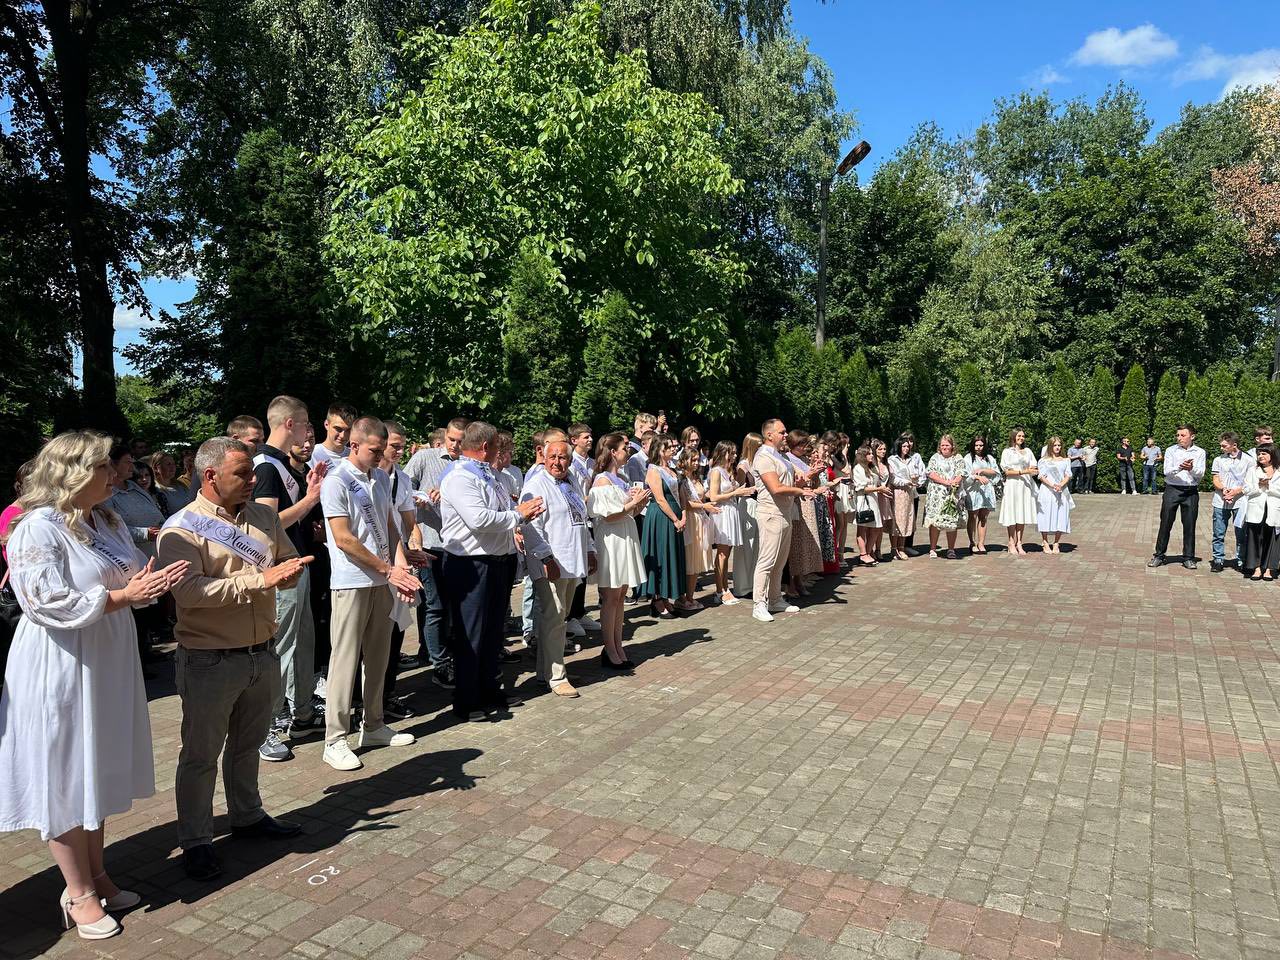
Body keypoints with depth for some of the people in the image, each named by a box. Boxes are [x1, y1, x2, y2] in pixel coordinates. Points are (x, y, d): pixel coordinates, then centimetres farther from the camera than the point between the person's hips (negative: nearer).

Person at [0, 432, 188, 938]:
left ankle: (95, 876, 32)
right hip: (60, 671, -8)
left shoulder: (107, 522, 8)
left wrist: (157, 581, -12)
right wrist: (123, 596, -23)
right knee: (65, 780, 6)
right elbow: (50, 604, -23)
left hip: (107, 665, 8)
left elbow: (139, 574, 10)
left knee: (97, 771, 17)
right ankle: (79, 893, 20)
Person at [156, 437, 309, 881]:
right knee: (201, 755, 10)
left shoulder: (264, 516, 5)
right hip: (210, 661, -5)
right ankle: (195, 841, 25)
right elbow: (189, 591, -25)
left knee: (247, 744, 22)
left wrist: (288, 571, -12)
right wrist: (259, 579, -29)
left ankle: (247, 816, 40)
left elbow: (290, 567, 13)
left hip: (262, 655, 6)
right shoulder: (181, 528, -13)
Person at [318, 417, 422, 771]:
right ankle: (335, 741, 7)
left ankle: (373, 726, 26)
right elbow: (344, 539, -16)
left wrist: (402, 568, -2)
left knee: (378, 657, 14)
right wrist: (390, 570, -14)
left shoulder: (381, 478, 11)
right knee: (345, 659, -2)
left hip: (383, 581, 7)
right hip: (351, 583, -7)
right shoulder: (336, 480, -11)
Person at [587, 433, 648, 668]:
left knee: (620, 595, 10)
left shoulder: (621, 479, 15)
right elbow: (608, 516, -17)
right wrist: (633, 503, -13)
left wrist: (640, 502, 2)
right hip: (611, 541, -8)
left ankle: (617, 647, 17)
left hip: (626, 539, 8)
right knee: (610, 597, -2)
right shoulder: (602, 480, -11)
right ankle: (610, 652, 6)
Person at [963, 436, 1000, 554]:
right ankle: (972, 544, 3)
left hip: (986, 491, 3)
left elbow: (996, 471, 4)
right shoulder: (968, 458, 4)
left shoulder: (989, 458, 16)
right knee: (973, 518, -1)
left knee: (983, 518, 3)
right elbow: (965, 474, -6)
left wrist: (982, 470, -8)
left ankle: (981, 544, 5)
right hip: (973, 490, -3)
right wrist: (978, 477, -20)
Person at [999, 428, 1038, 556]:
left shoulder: (1028, 451, 17)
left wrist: (1033, 471, -6)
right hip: (1012, 485, -4)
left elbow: (1033, 469, 17)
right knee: (1012, 514, -5)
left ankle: (1019, 544, 3)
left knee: (1022, 515, 1)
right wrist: (1023, 471, -13)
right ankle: (1012, 543, 0)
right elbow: (1007, 471, -5)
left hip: (1026, 485, 4)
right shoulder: (1007, 452, 3)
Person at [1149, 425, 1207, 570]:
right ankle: (1159, 556, 10)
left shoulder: (1199, 452, 6)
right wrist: (1179, 468, -26)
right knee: (1165, 524, 2)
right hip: (1172, 490, -1)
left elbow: (1200, 475, -2)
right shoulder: (1171, 450, 4)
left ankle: (1188, 558, 15)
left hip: (1190, 492, 1)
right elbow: (1166, 471, -7)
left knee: (1189, 526, 4)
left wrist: (1191, 468, -23)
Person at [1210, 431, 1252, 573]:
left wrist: (1236, 491, -13)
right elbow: (1216, 480, 6)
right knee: (1219, 534, 3)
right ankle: (1218, 560, 11)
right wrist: (1224, 489, -14)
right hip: (1220, 502, 2)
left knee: (1241, 534, 4)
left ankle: (1240, 560, 15)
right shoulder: (1218, 460, 10)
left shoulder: (1248, 460, 2)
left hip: (1240, 502, -2)